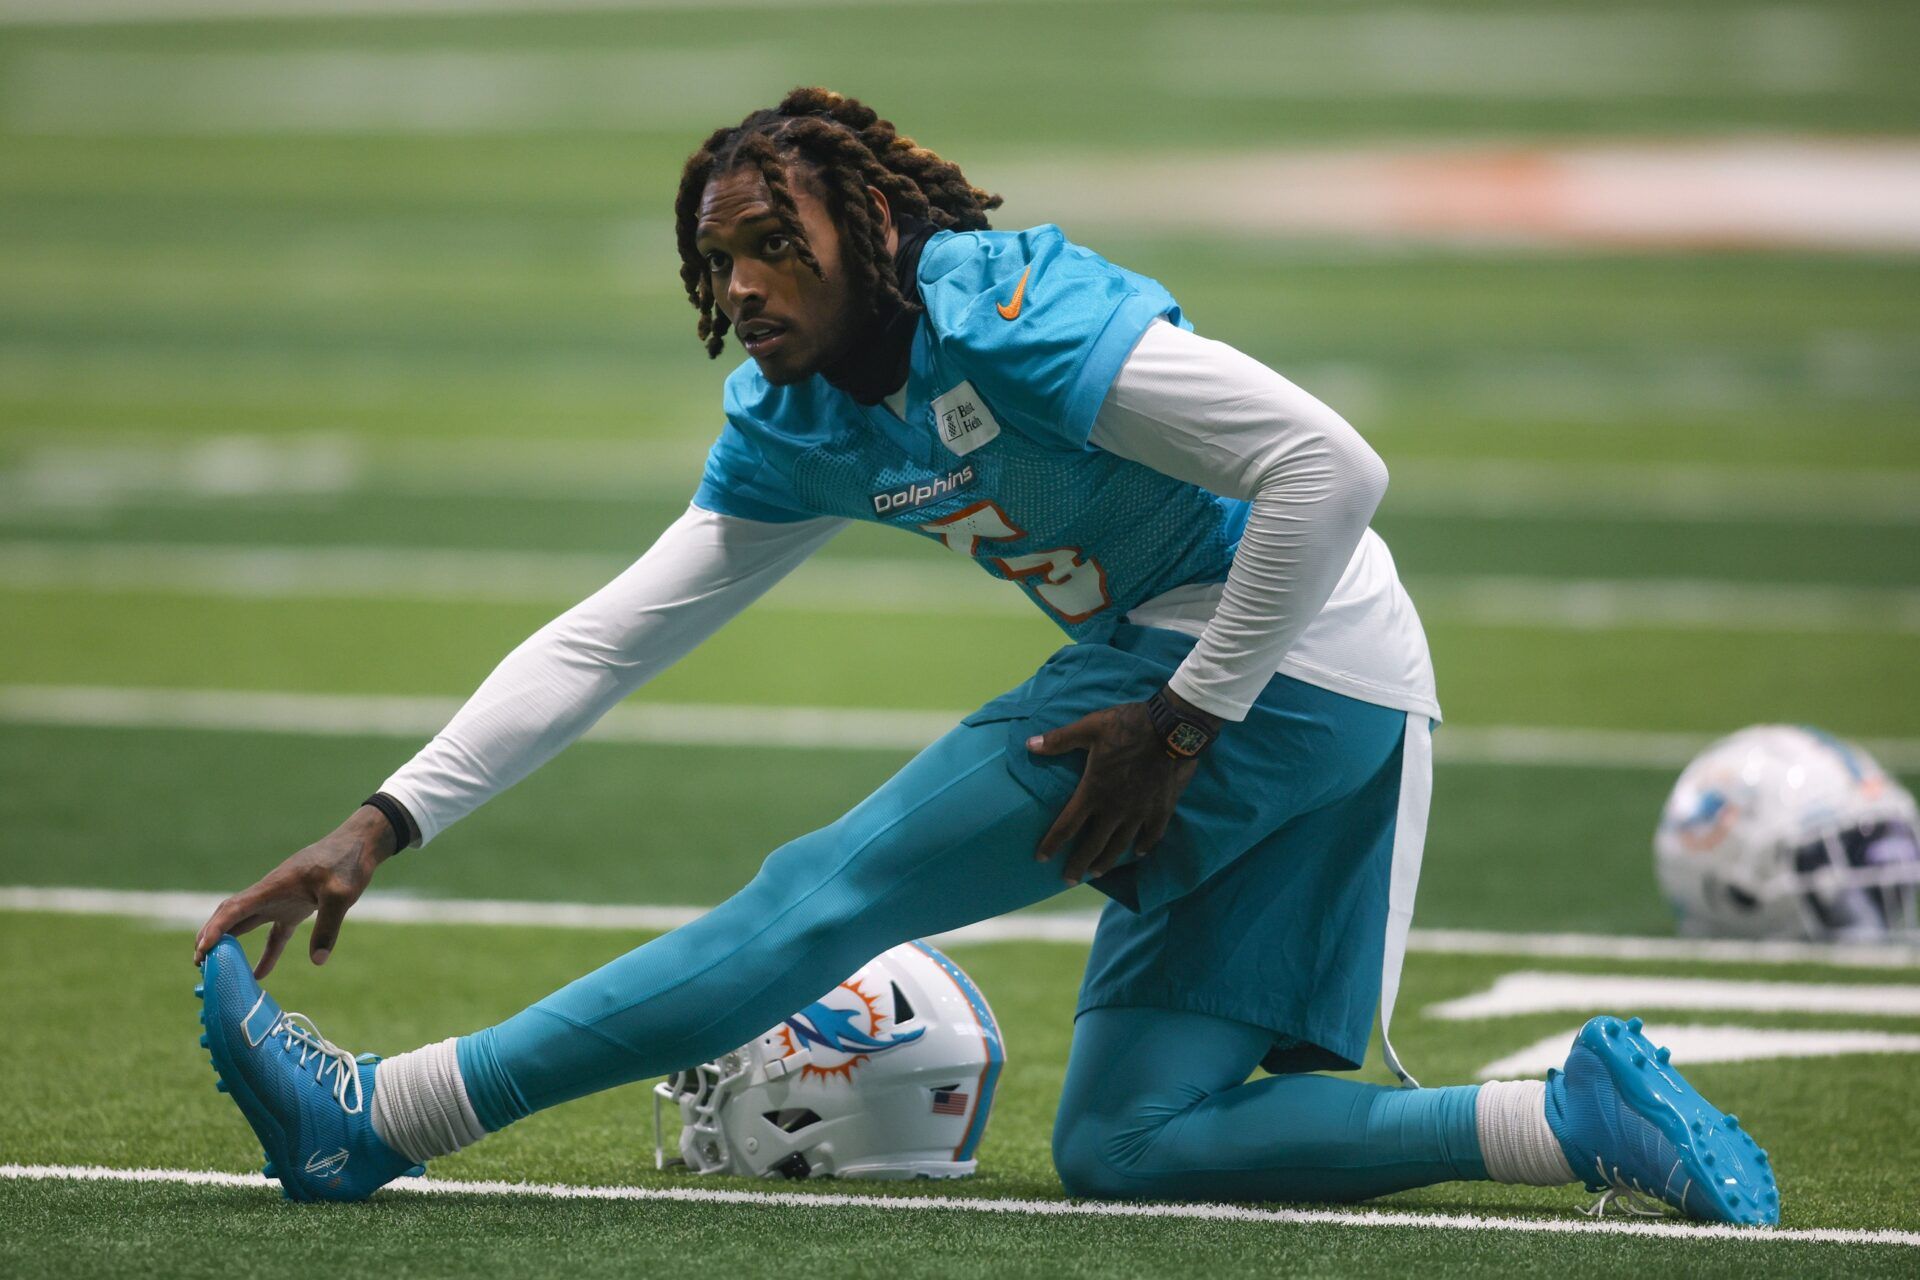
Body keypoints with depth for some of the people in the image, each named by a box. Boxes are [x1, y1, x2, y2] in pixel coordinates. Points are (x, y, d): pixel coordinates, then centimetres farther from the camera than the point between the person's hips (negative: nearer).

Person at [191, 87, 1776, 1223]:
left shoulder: (1003, 314, -16)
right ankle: (1582, 1116, 1)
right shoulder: (799, 428, 10)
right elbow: (607, 638, 12)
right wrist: (383, 826, 4)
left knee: (831, 892, -11)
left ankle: (381, 1122, -10)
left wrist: (1179, 723, -19)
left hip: (1285, 663, -9)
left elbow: (1330, 466, -22)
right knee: (1123, 1145, 6)